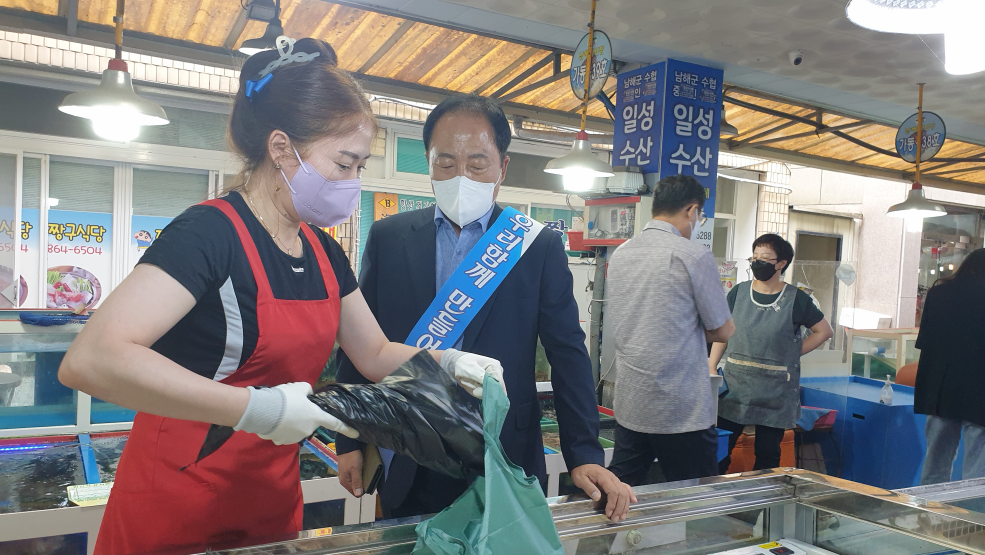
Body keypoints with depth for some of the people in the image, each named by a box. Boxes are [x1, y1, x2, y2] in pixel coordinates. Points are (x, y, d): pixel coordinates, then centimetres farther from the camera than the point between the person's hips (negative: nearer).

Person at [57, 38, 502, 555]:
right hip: (175, 513, -7)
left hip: (273, 502, 7)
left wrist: (445, 362, -6)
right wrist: (256, 407, -35)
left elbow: (375, 354, 13)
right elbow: (90, 360, -33)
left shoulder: (323, 251, 3)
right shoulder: (209, 233, -20)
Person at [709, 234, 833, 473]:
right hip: (734, 386, 2)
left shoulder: (795, 299, -3)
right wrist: (712, 368, -1)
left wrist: (792, 353, -2)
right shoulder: (738, 292, 5)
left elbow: (824, 331, 7)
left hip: (775, 391, -1)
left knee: (767, 454, 9)